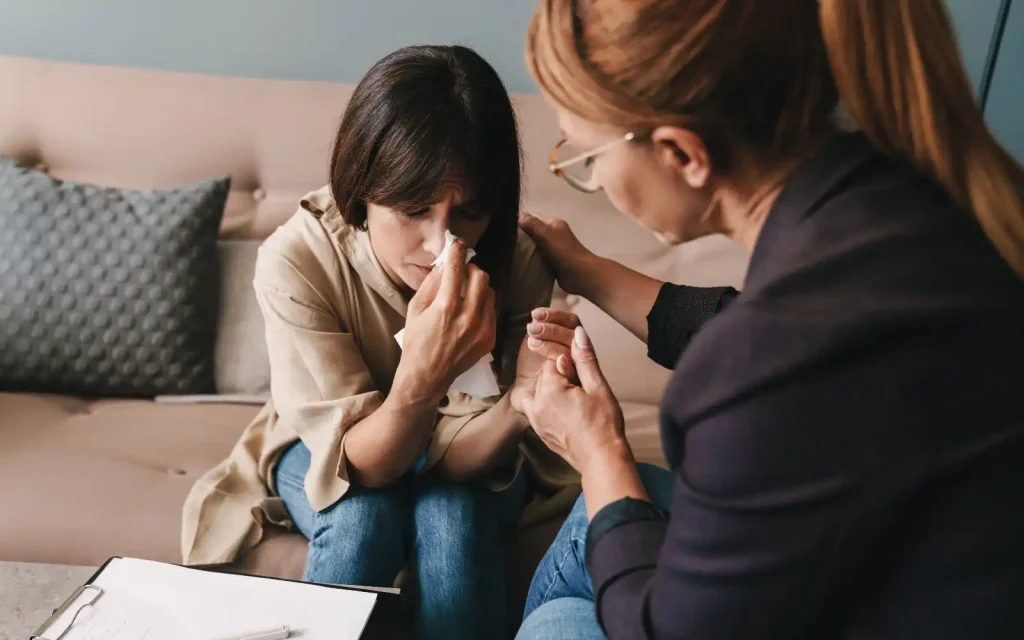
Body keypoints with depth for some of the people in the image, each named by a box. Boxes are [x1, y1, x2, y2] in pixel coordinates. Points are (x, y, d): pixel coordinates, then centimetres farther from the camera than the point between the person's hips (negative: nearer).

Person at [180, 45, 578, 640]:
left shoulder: (516, 263, -27)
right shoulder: (296, 259, -29)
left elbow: (453, 456, -24)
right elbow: (357, 464, -29)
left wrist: (516, 407, -46)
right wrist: (420, 379, -50)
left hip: (455, 474, 1)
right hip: (327, 452, 0)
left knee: (452, 517, -30)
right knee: (364, 517, -31)